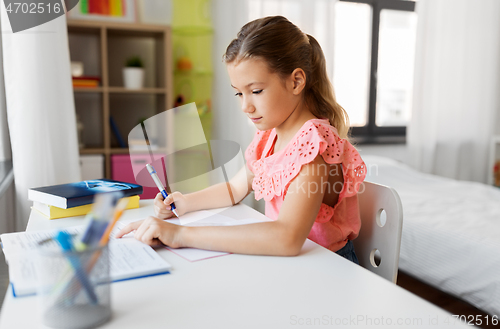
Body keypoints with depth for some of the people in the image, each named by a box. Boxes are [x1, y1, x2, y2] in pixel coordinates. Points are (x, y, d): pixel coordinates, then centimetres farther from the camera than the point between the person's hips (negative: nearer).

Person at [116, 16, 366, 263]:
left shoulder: (313, 143, -22)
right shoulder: (269, 136, 4)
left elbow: (288, 239, -35)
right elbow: (236, 188, 18)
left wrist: (182, 235, -33)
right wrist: (185, 204, 0)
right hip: (280, 261, 6)